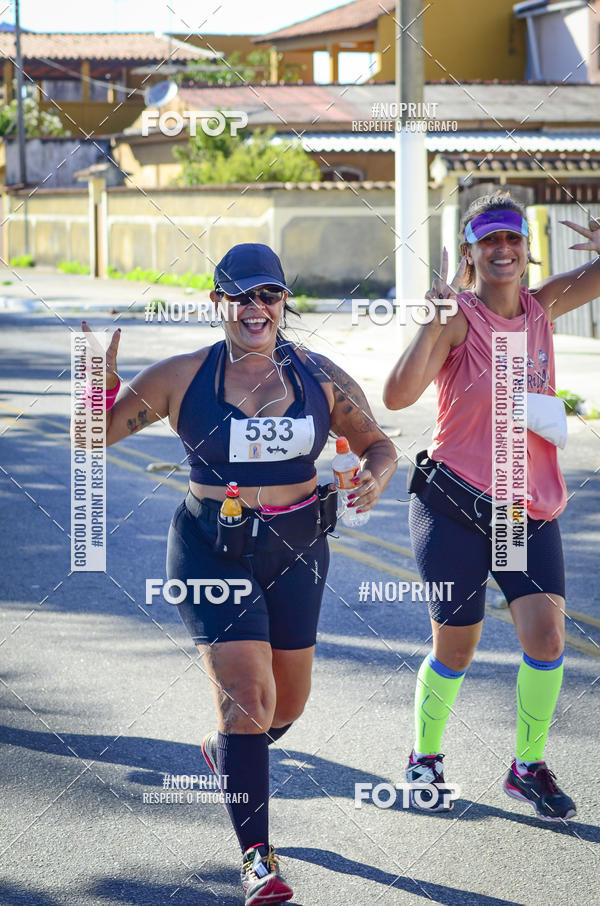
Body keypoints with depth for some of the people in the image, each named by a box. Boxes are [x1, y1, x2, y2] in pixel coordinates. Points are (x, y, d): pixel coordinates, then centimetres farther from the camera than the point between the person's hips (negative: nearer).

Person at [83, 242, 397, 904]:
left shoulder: (319, 376, 1)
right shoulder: (182, 378, -5)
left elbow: (377, 443, 10)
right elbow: (96, 433, -2)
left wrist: (375, 475, -14)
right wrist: (101, 381, -23)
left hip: (296, 551, 4)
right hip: (212, 551, -3)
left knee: (288, 704, 15)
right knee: (247, 694, -16)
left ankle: (225, 751, 52)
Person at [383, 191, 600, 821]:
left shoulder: (541, 308, 5)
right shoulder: (458, 318, -10)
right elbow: (397, 397, -22)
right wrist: (435, 322, -30)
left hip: (530, 509, 4)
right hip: (454, 507, -4)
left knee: (546, 632, -10)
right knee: (455, 649, 5)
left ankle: (528, 769, 8)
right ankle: (423, 759, 30)